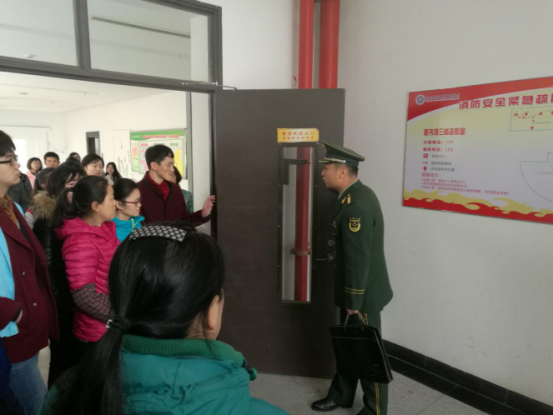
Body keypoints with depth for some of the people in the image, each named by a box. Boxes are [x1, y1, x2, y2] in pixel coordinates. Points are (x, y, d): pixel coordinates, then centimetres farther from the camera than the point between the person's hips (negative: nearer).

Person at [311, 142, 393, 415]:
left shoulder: (356, 206, -27)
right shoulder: (357, 194, 5)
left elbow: (359, 259, -25)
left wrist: (353, 302, -17)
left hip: (362, 294, -10)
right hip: (354, 290, 10)